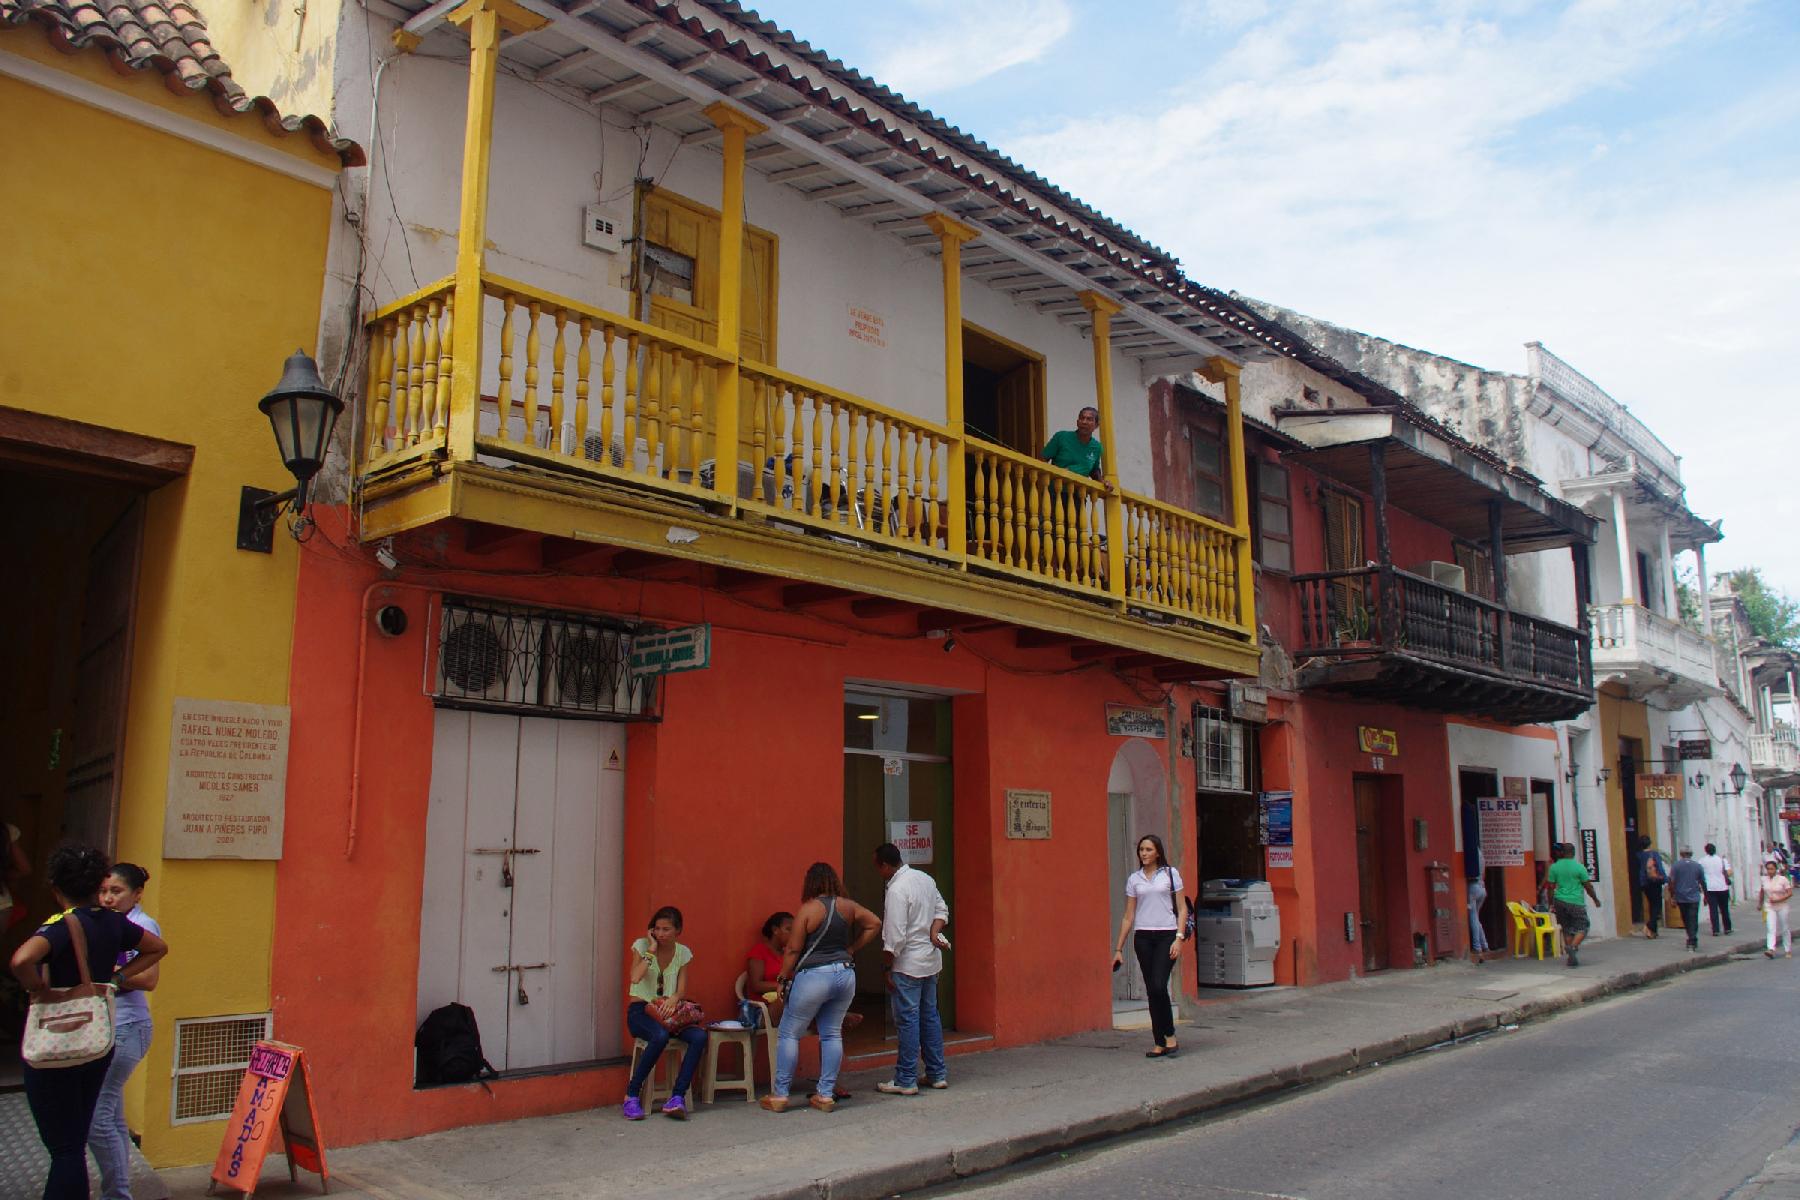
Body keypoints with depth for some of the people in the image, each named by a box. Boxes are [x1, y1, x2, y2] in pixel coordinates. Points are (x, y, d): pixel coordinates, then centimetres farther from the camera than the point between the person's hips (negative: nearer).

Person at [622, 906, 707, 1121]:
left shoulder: (683, 953, 7)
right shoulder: (642, 945, -2)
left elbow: (682, 991, 1)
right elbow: (635, 978, -20)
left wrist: (673, 999, -21)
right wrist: (652, 950, -16)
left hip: (668, 1012, 4)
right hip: (640, 1010, -3)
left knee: (700, 1036, -26)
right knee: (660, 1036, -37)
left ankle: (677, 1097, -24)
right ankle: (632, 1095, -21)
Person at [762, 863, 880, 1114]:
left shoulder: (807, 909, -10)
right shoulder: (848, 906, 4)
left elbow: (793, 949, -9)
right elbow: (874, 925, 14)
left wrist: (784, 976, 3)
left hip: (814, 977, -5)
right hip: (845, 974, 5)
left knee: (789, 1034, 6)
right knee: (832, 1034, 12)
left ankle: (779, 1095, 8)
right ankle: (826, 1095, 12)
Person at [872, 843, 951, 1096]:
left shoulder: (897, 890, -19)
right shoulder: (925, 878, 8)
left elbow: (894, 937, -20)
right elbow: (942, 909, 15)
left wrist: (889, 968, -10)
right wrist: (934, 933, -1)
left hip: (908, 963, -9)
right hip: (931, 960, 9)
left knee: (907, 1020, -2)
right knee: (930, 1016, 15)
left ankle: (906, 1080, 4)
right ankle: (937, 1074, 22)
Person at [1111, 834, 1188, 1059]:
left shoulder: (1170, 874, 4)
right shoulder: (1134, 879, 10)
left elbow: (1181, 909, 3)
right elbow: (1128, 916, 11)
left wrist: (1179, 938, -9)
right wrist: (1118, 948, 8)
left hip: (1166, 935, -3)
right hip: (1143, 937, 3)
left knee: (1159, 986, -16)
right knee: (1151, 990, 3)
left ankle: (1170, 1037, 0)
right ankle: (1160, 1044, 9)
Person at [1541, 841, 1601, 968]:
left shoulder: (1554, 867, 2)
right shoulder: (1579, 867, -5)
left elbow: (1551, 887, 3)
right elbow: (1588, 886, 0)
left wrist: (1551, 904, 12)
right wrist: (1596, 899, 16)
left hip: (1560, 902, 3)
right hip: (1576, 902, -3)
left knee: (1567, 930, 13)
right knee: (1582, 928, 5)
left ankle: (1571, 958, 13)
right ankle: (1573, 947, -22)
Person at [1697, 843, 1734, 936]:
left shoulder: (1702, 860, 0)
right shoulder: (1722, 859, 2)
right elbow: (1729, 873, -7)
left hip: (1709, 888, -1)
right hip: (1723, 887, 1)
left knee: (1713, 909, -1)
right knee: (1724, 909, 14)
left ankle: (1715, 930, -5)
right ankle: (1727, 929, 20)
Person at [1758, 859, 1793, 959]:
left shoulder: (1783, 879, -8)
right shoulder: (1763, 880, 1)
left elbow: (1790, 893, -11)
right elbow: (1761, 893, 15)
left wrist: (1778, 900, -20)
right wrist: (1760, 903, 19)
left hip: (1782, 907, -1)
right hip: (1769, 907, 1)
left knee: (1784, 929, 10)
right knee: (1771, 929, -11)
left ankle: (1788, 950, 25)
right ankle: (1770, 950, -23)